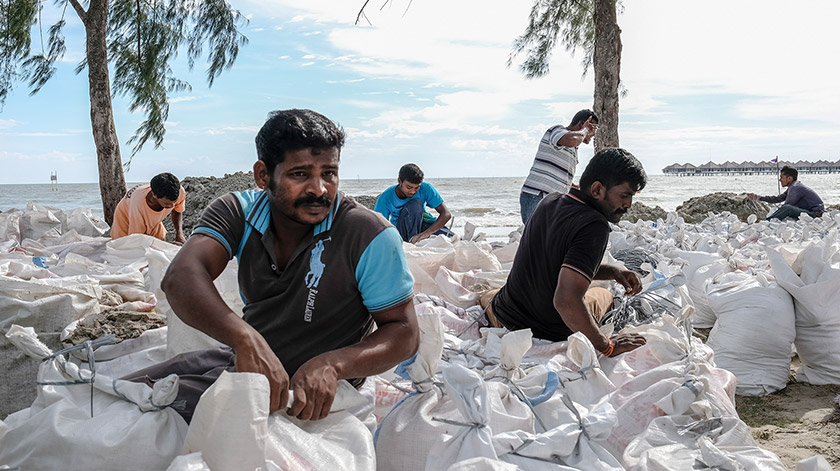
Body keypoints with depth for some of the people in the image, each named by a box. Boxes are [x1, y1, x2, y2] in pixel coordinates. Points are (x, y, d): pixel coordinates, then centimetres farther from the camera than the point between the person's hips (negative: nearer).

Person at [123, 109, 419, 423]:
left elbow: (405, 332, -14)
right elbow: (181, 277, -24)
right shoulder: (238, 212, -8)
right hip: (239, 360, 5)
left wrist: (331, 365, -34)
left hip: (311, 398, -5)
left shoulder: (370, 236, -19)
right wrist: (245, 338, -45)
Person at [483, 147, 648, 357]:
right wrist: (607, 346, -27)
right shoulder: (595, 226, -28)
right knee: (604, 294, 29)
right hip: (551, 338, -6)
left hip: (504, 320, 7)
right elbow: (566, 301, -37)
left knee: (487, 295, 45)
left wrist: (612, 272, 1)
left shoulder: (549, 202, -3)